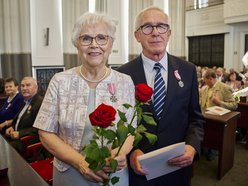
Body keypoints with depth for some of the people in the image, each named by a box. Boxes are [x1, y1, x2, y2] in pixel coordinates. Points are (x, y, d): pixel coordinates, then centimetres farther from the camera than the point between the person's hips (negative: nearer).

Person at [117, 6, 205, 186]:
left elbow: (195, 117, 2)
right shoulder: (124, 74, -9)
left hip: (178, 166, 2)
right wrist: (131, 151, -17)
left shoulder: (188, 70, -3)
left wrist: (192, 146, -14)